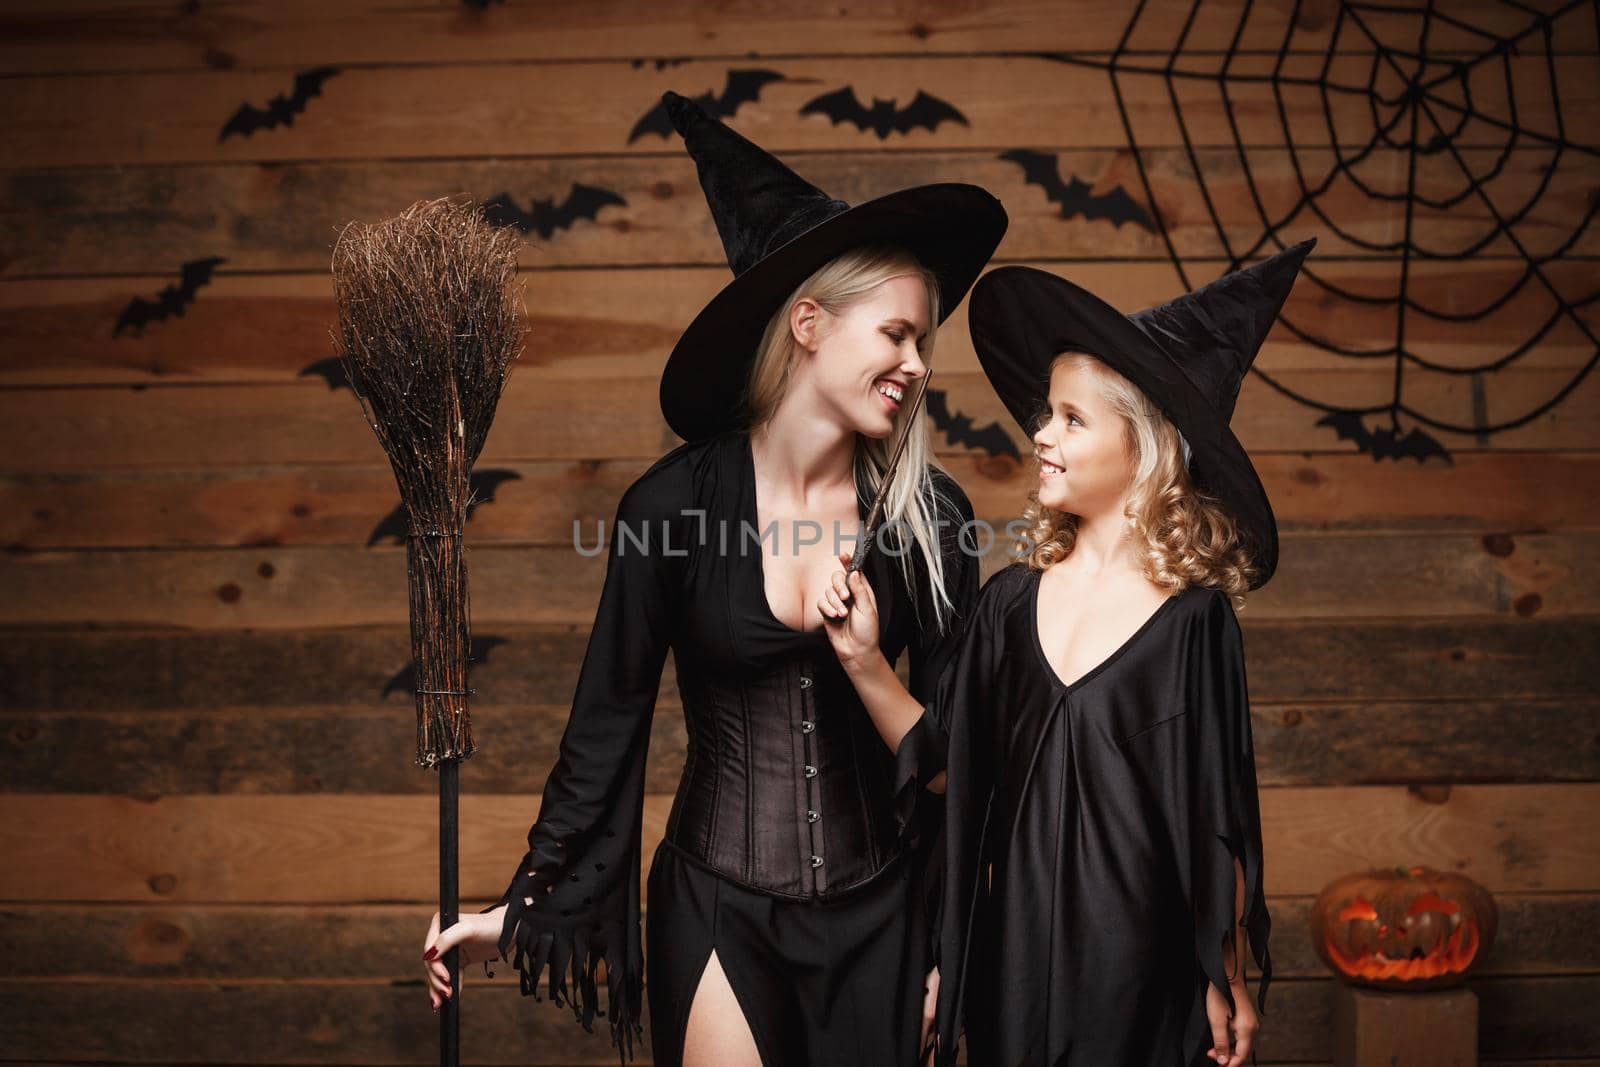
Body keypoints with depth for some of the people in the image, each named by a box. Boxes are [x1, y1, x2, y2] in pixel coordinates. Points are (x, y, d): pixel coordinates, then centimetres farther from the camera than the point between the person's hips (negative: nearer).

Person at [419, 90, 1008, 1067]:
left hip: (876, 913, 2)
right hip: (716, 910, -1)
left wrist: (956, 943, 2)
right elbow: (609, 720, -1)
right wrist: (524, 904, 0)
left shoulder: (928, 512, -5)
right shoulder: (673, 503, -9)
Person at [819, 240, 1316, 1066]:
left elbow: (1216, 821, -5)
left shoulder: (1193, 618, -11)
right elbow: (946, 765, 5)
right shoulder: (1011, 599, 2)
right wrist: (863, 661, -6)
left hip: (1135, 962, -4)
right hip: (1014, 943, 4)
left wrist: (1227, 983, 0)